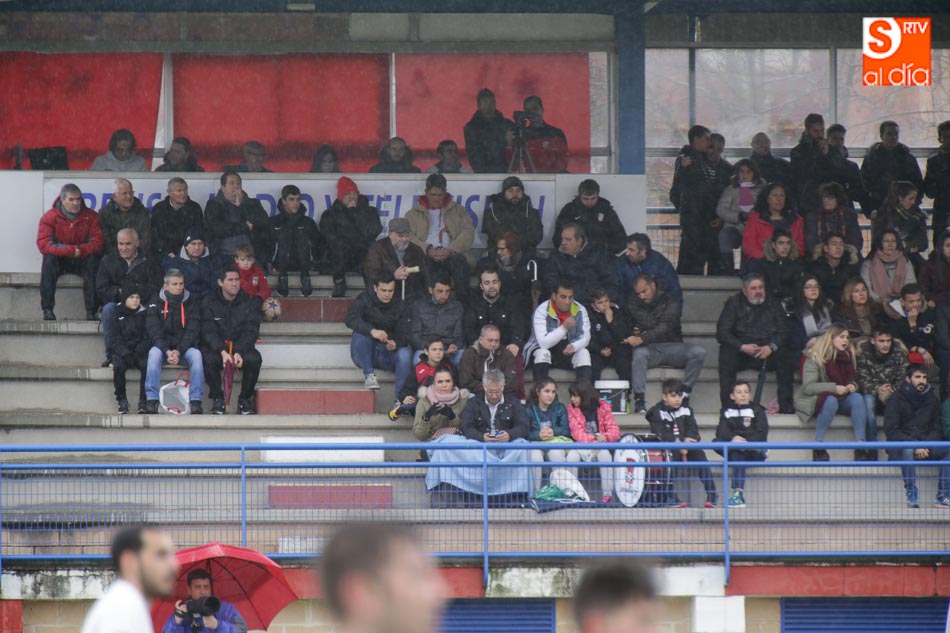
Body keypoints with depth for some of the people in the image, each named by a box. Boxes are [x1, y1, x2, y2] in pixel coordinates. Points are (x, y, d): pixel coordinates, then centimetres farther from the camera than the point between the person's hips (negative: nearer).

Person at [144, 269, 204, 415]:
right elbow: (154, 332, -9)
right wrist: (168, 352, -25)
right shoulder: (155, 304, 1)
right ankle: (151, 400, -35)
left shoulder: (191, 304, 4)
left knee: (196, 354, -31)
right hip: (162, 347, -1)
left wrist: (178, 352, -21)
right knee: (154, 353, -33)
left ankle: (195, 402, -31)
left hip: (183, 349, 1)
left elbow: (192, 332, -5)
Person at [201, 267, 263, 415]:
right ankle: (217, 398, -16)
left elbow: (251, 331, -5)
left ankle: (245, 398, -10)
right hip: (216, 347, -1)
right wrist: (222, 352, -28)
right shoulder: (209, 303, 1)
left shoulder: (248, 304, 4)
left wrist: (239, 352, -24)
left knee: (254, 358, -31)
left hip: (241, 348, 1)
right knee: (208, 358, -34)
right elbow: (208, 331, -10)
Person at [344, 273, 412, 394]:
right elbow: (350, 319, -24)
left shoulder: (399, 305, 2)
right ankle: (369, 374, -24)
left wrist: (396, 343, -29)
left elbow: (403, 333, -4)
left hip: (388, 353, 1)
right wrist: (372, 331, -42)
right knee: (360, 335, -32)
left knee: (405, 354, -30)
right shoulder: (364, 300, -5)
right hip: (364, 355, -1)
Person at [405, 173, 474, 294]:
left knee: (459, 261, -36)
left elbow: (468, 232, 8)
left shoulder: (458, 211, 24)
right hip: (426, 256, -1)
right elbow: (408, 237, 7)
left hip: (452, 254, 1)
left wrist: (451, 250, -11)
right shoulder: (414, 214, 23)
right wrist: (428, 250, -13)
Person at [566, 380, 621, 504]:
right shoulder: (572, 409, 1)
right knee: (572, 455, -33)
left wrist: (606, 437, -27)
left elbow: (614, 430, -3)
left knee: (605, 455, -34)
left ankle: (607, 494, -32)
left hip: (600, 444, 0)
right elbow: (577, 433, -11)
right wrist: (594, 439, -28)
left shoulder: (603, 407, 0)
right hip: (582, 446, 0)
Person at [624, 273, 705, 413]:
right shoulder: (633, 304, 8)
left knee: (699, 352, -26)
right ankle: (639, 400, -38)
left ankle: (684, 394, -21)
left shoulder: (668, 301, -1)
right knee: (639, 353, -36)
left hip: (672, 346, 0)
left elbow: (665, 327, -16)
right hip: (650, 349, 0)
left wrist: (642, 338, -30)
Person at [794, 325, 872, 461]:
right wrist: (834, 388, -25)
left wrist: (853, 386, -6)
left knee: (857, 398, -26)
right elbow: (808, 387, -16)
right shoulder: (814, 358, -9)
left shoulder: (848, 356, 9)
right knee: (831, 400, -38)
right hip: (818, 399, -5)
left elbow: (853, 379, 20)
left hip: (842, 399, 5)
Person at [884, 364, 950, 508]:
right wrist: (915, 446, -22)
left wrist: (926, 446, -12)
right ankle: (912, 495, -35)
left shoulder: (931, 400, 12)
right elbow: (891, 431, -11)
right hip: (899, 446, -4)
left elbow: (937, 430, 11)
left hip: (925, 447, 4)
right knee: (907, 450, -39)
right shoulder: (896, 400, -2)